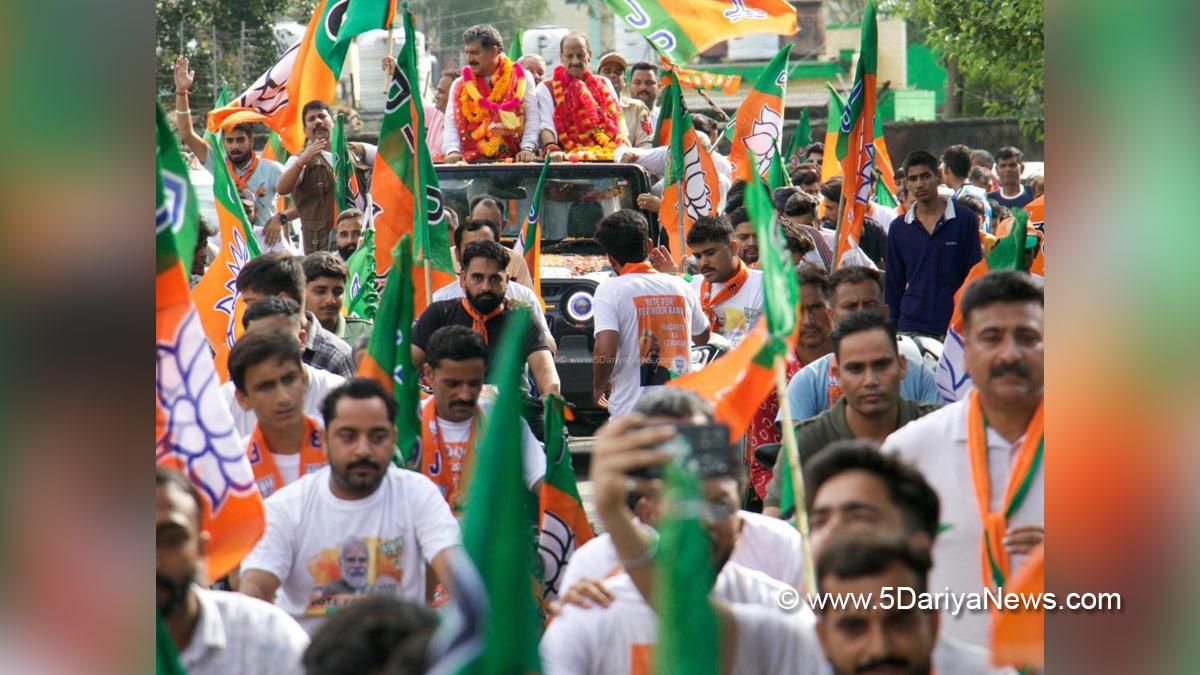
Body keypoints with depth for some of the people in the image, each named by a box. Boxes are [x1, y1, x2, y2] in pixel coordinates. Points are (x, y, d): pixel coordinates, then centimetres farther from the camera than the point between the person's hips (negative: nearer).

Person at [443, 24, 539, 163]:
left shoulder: (521, 79, 10)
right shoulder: (459, 85, 17)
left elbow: (532, 120, 3)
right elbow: (451, 124, 8)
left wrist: (527, 148, -12)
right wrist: (452, 151, -11)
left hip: (512, 160, -2)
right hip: (472, 163, 2)